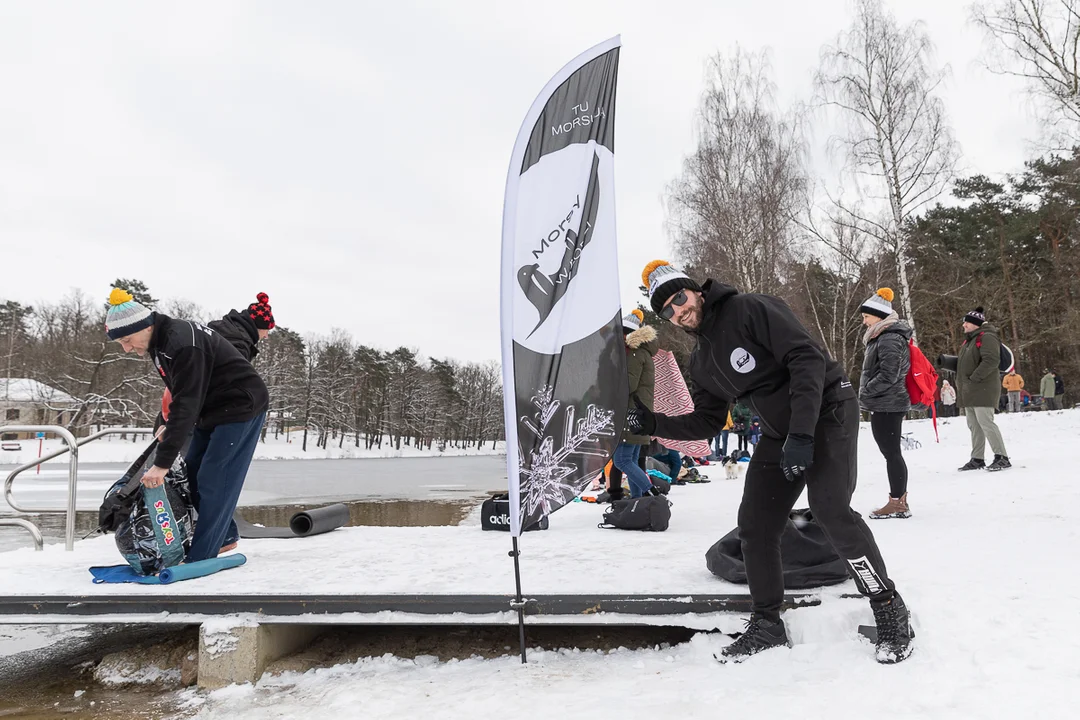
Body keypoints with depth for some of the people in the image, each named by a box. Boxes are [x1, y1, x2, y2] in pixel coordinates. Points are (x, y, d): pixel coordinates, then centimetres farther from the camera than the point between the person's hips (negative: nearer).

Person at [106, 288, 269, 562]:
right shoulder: (160, 341, 3)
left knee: (213, 480, -12)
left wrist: (162, 463, -33)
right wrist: (171, 426, 4)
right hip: (212, 409, 10)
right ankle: (224, 536, 23)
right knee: (192, 473, 10)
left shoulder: (183, 343, -28)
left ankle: (199, 557, -5)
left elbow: (187, 404, -33)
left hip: (241, 406, -10)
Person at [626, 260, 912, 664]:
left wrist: (801, 434, -31)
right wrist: (652, 424, -2)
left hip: (827, 411, -8)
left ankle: (890, 610, -4)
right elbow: (706, 422, 12)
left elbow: (807, 359, -25)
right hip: (780, 433, 8)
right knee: (754, 524, 2)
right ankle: (767, 624, 18)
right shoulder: (702, 365, 6)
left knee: (830, 510, -23)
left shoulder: (750, 310, -18)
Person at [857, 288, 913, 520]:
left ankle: (897, 503, -1)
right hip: (887, 404, 11)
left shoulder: (889, 340, -16)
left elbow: (888, 375, -23)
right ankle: (900, 500, 21)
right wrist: (867, 395, 14)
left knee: (891, 452, -6)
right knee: (891, 452, 14)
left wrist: (865, 393, -15)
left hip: (886, 405, -11)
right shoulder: (884, 337, 17)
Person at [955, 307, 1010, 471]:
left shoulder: (986, 337, -11)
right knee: (974, 426, 12)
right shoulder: (969, 340, 20)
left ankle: (1002, 457, -4)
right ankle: (977, 459, 18)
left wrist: (975, 377, -23)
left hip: (982, 390, -10)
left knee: (986, 423, -12)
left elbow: (991, 360, -24)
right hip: (969, 391, 10)